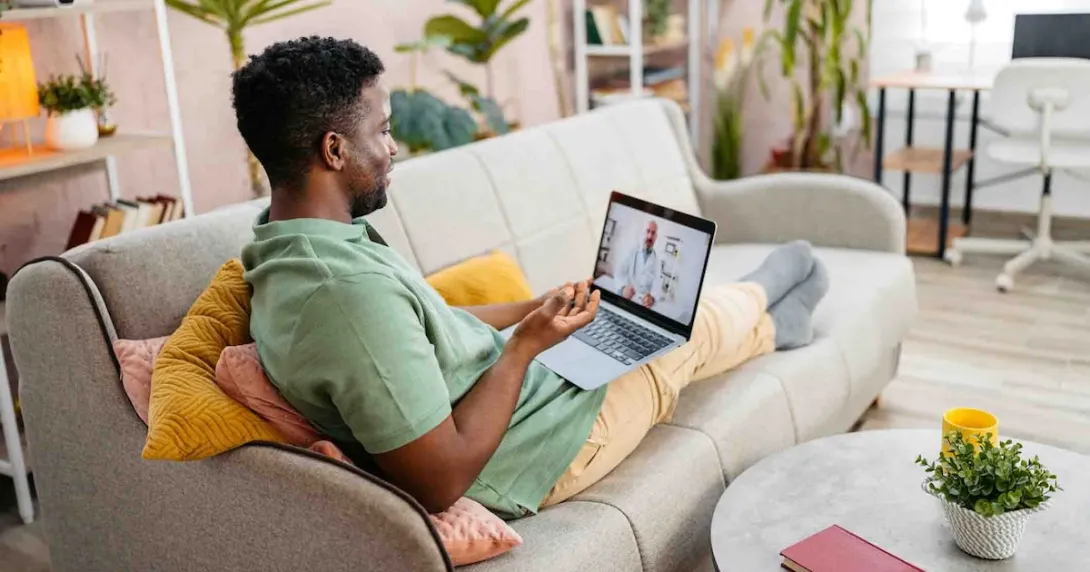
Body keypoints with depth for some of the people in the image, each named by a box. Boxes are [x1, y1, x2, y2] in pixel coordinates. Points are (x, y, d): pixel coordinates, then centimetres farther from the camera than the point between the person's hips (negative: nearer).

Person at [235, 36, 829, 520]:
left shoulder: (287, 250, -6)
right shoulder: (350, 291, -38)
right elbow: (441, 482, -34)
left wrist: (533, 310, 6)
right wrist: (529, 342, -25)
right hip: (546, 442, -8)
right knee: (691, 323, 13)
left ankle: (764, 324, 53)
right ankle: (762, 313, 49)